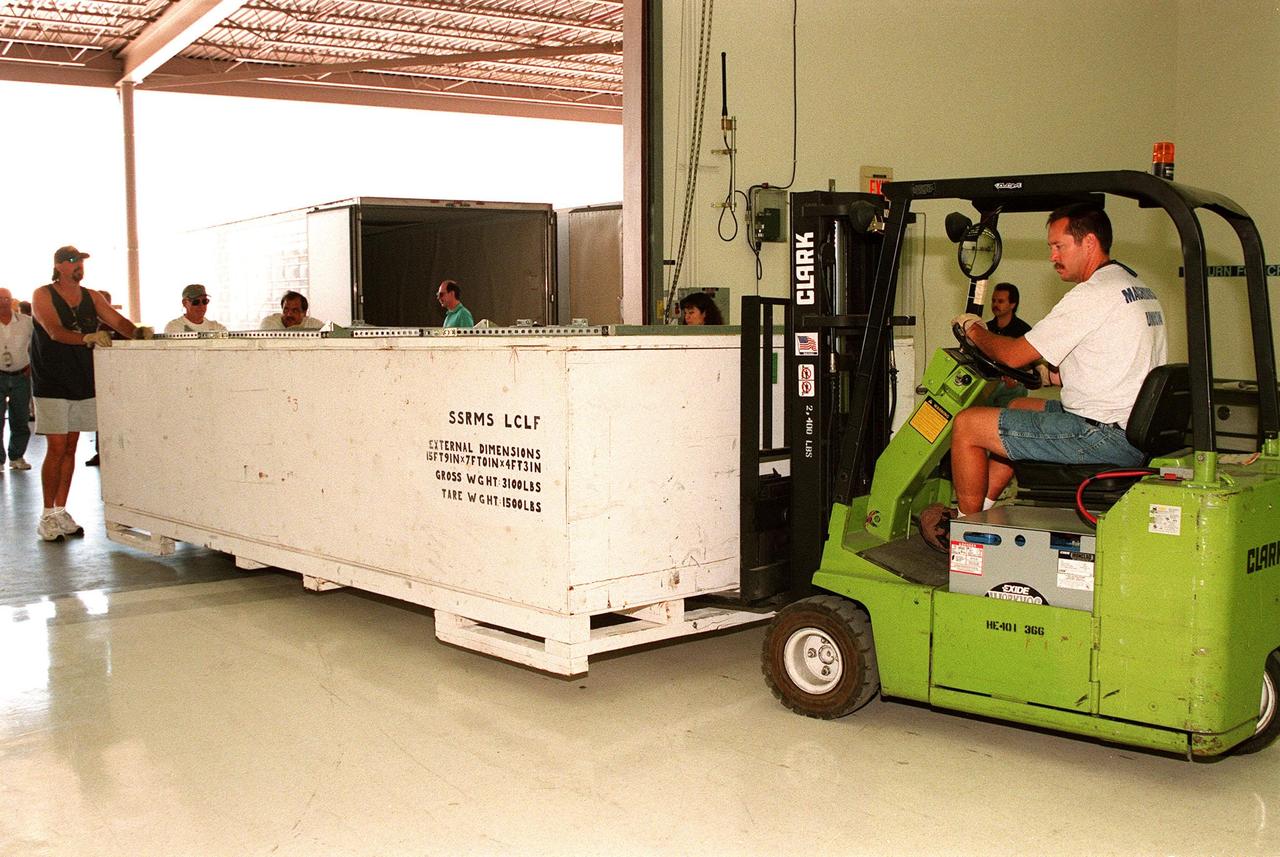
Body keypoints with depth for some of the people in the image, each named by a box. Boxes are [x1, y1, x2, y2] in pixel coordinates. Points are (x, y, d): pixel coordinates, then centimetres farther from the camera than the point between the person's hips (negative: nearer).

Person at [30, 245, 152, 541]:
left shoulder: (91, 297, 10)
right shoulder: (43, 295, -5)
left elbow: (117, 321, 2)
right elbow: (55, 331, -20)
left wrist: (137, 332, -20)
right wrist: (87, 337, -36)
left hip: (82, 382, 5)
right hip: (52, 383, -5)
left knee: (70, 448, 8)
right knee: (57, 448, -7)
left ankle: (61, 512, 16)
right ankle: (48, 517, 2)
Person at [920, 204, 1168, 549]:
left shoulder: (1092, 295, -16)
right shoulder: (1139, 289, 16)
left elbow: (1014, 355, -12)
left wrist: (974, 329, 7)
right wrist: (1058, 375, 16)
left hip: (1107, 436, -11)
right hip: (1138, 430, 11)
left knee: (968, 424, -6)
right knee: (1018, 407, 29)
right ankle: (981, 506, 30)